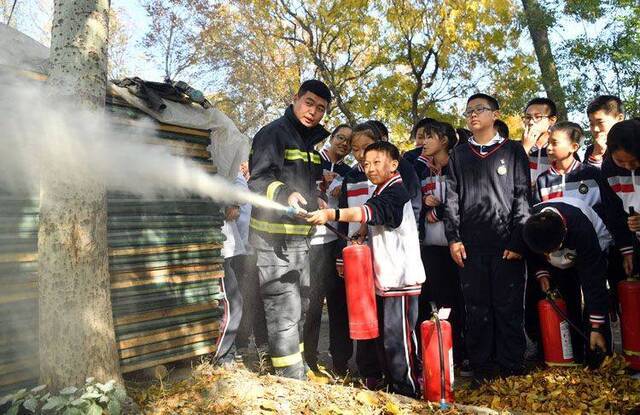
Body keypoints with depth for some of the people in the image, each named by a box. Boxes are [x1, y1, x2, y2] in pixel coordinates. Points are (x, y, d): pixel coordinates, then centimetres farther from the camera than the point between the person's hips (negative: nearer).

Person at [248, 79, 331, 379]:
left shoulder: (310, 141, 18)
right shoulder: (274, 133, -8)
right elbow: (259, 179, -20)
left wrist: (314, 203, 22)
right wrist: (286, 194, -35)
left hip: (300, 237, 9)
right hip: (273, 236, -9)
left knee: (300, 306, 18)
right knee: (285, 310, -10)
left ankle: (297, 370, 34)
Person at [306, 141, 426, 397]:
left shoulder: (395, 193, -13)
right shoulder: (381, 193, 18)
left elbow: (370, 212, -33)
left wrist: (331, 214, -44)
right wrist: (365, 232, 11)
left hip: (400, 277, -10)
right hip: (385, 277, 10)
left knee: (397, 338, -4)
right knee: (387, 335, 16)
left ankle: (407, 391, 9)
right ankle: (394, 385, 29)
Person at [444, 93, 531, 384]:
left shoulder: (513, 151, 8)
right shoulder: (459, 155, 14)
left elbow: (523, 196, 1)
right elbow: (451, 198, 8)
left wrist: (518, 240, -8)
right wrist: (453, 238, -2)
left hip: (507, 245, -2)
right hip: (470, 246, 2)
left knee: (509, 310, 2)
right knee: (477, 311, 6)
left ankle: (511, 373, 14)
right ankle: (481, 374, 15)